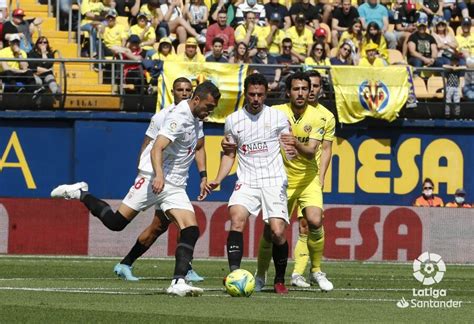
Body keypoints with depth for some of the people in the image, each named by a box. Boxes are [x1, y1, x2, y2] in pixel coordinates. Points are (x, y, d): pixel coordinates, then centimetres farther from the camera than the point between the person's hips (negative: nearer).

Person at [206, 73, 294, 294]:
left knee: (277, 232, -12)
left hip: (274, 182, -1)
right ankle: (234, 273, -34)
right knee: (236, 217, -26)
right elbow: (229, 154, 19)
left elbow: (290, 146, 8)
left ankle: (280, 281, 10)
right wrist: (218, 180, 5)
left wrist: (292, 147, -17)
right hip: (246, 182, 1)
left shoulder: (278, 117, 4)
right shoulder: (233, 121, 9)